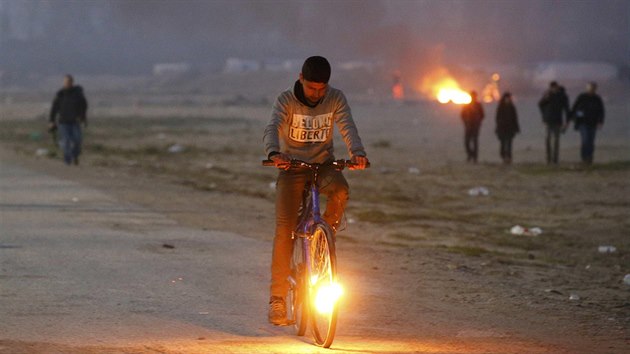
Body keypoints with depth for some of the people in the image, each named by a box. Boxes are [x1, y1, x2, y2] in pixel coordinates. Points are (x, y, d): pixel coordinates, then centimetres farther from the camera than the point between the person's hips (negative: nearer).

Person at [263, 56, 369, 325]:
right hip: (292, 167, -1)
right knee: (284, 230, -11)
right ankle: (278, 298, -6)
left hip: (324, 164, 1)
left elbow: (347, 127, -21)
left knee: (339, 191, -34)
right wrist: (274, 153, -51)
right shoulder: (286, 100, -12)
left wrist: (357, 152, -43)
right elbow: (272, 128, -28)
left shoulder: (336, 99, -7)